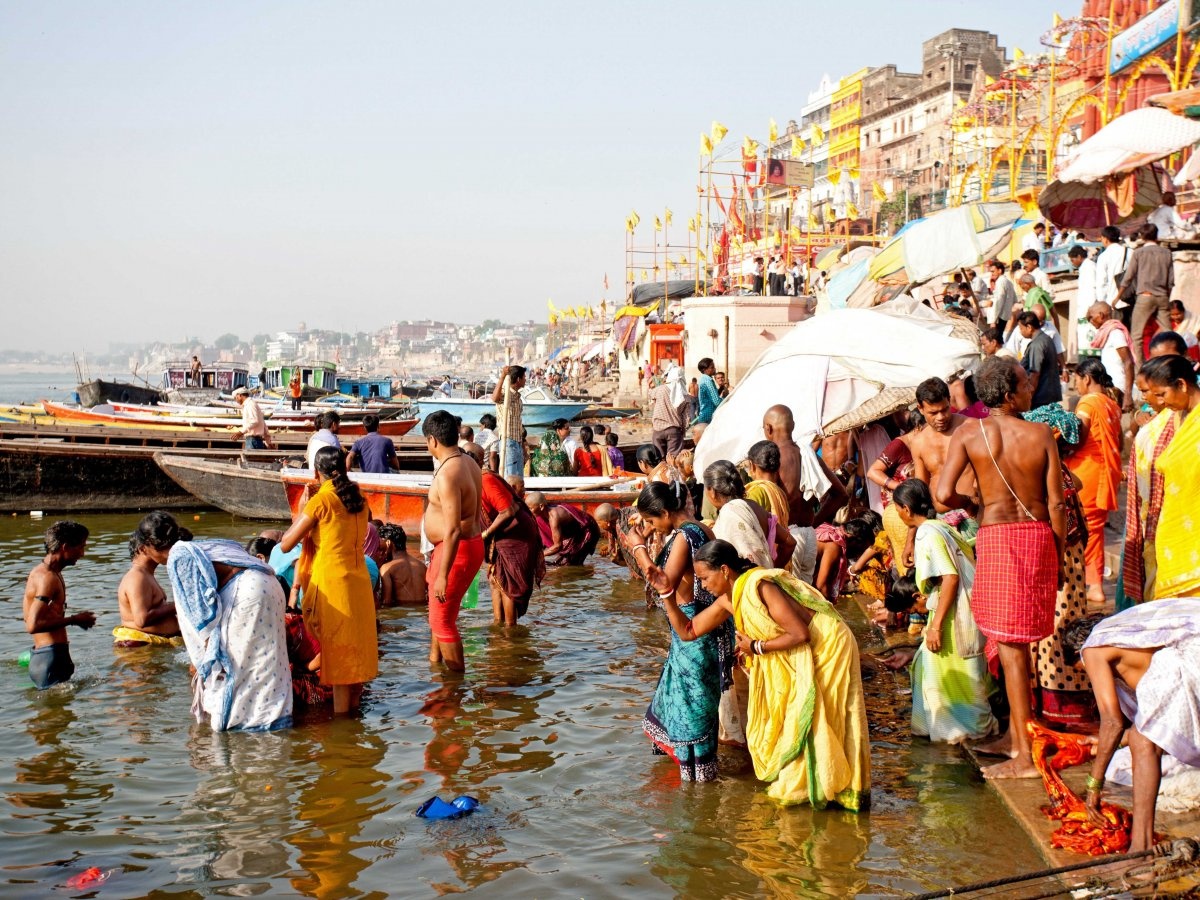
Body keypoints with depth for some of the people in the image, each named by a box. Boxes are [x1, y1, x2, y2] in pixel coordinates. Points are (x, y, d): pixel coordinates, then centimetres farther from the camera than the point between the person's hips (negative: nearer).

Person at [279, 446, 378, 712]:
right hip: (360, 581, 6)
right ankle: (355, 705, 24)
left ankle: (340, 715, 3)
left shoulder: (321, 500, -9)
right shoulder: (359, 499, 9)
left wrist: (302, 511, 8)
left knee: (336, 653, -1)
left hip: (331, 582, -6)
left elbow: (286, 545, -5)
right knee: (355, 650, 15)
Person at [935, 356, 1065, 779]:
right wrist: (1059, 555, 9)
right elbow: (1056, 503, -3)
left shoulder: (969, 434, -5)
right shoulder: (1041, 434, -3)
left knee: (1010, 644, -2)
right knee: (1018, 641, 18)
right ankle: (1015, 735, 29)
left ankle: (1025, 755, -2)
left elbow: (943, 494, -13)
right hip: (1039, 535, 3)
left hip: (996, 537, -3)